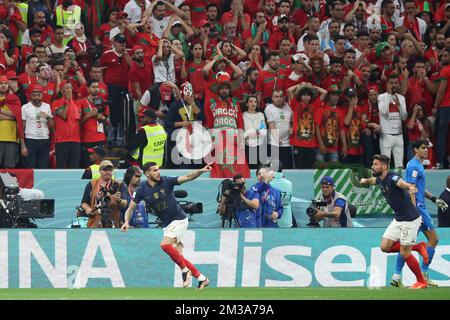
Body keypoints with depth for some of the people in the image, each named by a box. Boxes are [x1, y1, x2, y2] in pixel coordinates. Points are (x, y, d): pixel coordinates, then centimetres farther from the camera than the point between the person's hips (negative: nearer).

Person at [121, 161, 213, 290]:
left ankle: (185, 270, -7)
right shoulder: (142, 190, -5)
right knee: (177, 257, 2)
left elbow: (188, 177, -19)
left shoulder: (166, 181, -12)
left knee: (165, 244, -25)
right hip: (167, 225, 5)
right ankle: (201, 279, 14)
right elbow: (131, 209, -1)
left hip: (179, 219, -5)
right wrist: (127, 222, -20)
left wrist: (201, 170, -36)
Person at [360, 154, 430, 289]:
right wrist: (365, 181, 53)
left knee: (404, 253, -5)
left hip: (410, 219, -9)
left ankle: (421, 282, 14)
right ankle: (418, 247, 18)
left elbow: (402, 183, -46)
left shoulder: (392, 178, -22)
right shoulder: (380, 180, 5)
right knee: (385, 247, 4)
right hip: (398, 219, 9)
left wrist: (410, 188, -68)